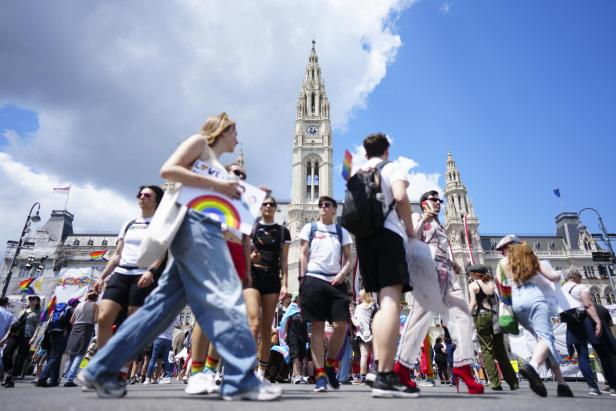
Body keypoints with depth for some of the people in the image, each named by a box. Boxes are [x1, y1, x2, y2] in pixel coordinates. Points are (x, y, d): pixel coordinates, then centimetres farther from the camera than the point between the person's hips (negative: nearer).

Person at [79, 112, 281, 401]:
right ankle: (242, 379, -15)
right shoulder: (199, 142, 8)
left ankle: (101, 368, 11)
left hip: (208, 229, 9)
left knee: (165, 302, 5)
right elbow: (167, 170, -7)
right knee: (225, 297, -16)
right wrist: (215, 184, -10)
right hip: (195, 224, -9)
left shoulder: (219, 167, 31)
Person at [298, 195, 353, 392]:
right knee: (317, 327, -2)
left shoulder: (342, 232, 15)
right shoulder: (310, 228, 11)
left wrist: (342, 274, -7)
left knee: (341, 326, -4)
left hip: (336, 281, 2)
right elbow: (303, 254, 6)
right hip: (314, 280, -2)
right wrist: (302, 278, -4)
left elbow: (348, 259, 12)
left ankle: (330, 364, 21)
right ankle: (320, 374, 4)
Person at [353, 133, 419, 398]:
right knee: (391, 301, -14)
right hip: (388, 233, -6)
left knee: (383, 302, 10)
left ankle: (380, 369, 7)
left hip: (364, 236, 7)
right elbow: (400, 197, -11)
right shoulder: (392, 167, 7)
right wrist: (410, 229, -2)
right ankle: (385, 377, -21)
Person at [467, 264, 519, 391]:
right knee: (500, 349, 13)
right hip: (495, 316, 5)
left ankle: (495, 383, -4)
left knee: (487, 349, 0)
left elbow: (473, 303, -9)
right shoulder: (491, 283, 16)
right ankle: (513, 382, 14)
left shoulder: (472, 285, 1)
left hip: (482, 316, -5)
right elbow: (498, 301, 11)